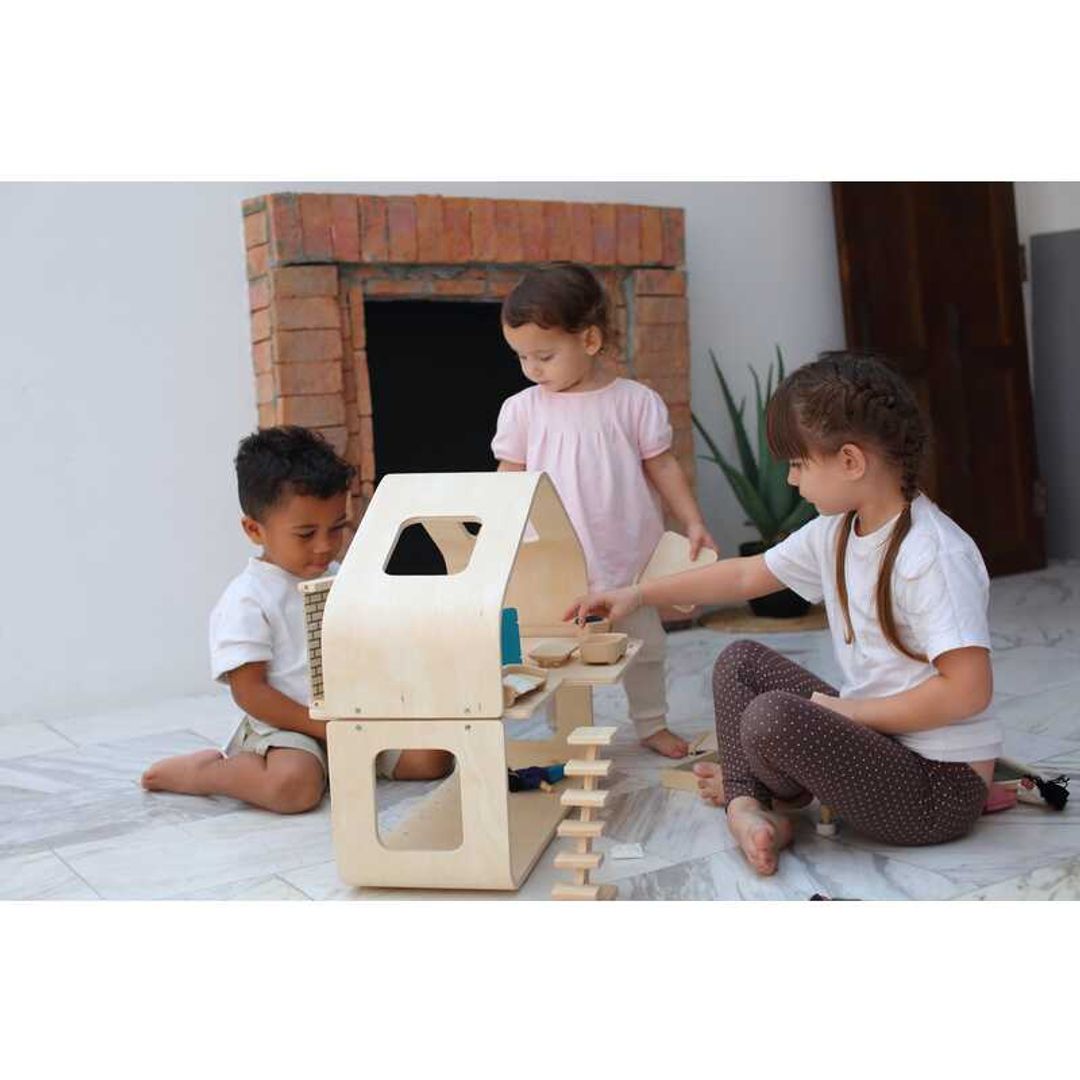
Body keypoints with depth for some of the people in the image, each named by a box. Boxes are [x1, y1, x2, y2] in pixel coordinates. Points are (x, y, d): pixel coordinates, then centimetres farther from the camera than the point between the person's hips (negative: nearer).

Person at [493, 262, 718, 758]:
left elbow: (662, 466, 0)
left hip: (628, 559, 0)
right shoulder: (522, 410, -2)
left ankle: (652, 724, 35)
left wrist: (693, 522, -7)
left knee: (643, 644, 16)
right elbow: (509, 482, 2)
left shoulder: (636, 401, -6)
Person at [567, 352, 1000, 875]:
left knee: (773, 717, -28)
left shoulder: (934, 554, -24)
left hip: (943, 787, -9)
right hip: (876, 734, 9)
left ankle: (759, 787, 8)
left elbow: (968, 690, -28)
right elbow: (745, 576, 15)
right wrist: (638, 594, 15)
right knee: (740, 661, 10)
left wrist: (848, 710, -20)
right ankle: (749, 804, -8)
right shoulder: (835, 534, 3)